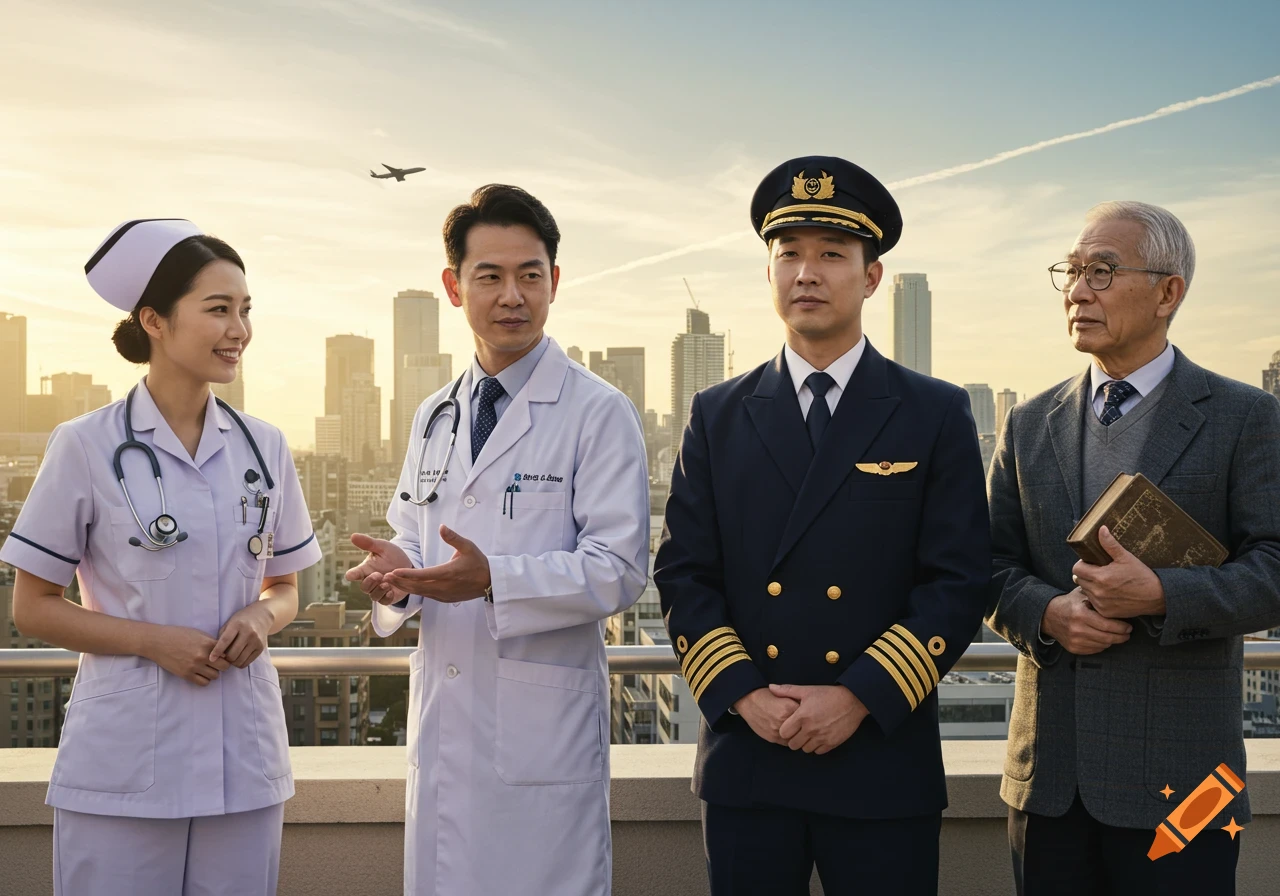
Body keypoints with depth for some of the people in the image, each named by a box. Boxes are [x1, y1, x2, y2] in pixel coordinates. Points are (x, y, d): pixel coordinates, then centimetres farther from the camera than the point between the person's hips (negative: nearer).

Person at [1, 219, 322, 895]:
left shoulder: (263, 447, 5)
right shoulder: (86, 447, -6)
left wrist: (263, 618, -7)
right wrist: (153, 640, -15)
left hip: (243, 759, 4)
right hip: (124, 761, -3)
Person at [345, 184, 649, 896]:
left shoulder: (600, 413, -6)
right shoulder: (435, 418, 16)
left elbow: (621, 569, -12)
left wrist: (494, 579, -25)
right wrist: (397, 571, -5)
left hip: (545, 728, -6)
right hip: (443, 726, 6)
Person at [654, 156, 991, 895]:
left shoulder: (937, 415, 2)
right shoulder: (717, 417, 8)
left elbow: (959, 583, -3)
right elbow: (685, 576, 4)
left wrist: (860, 697, -12)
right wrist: (743, 694, -9)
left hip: (883, 762, -1)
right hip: (745, 761, 2)